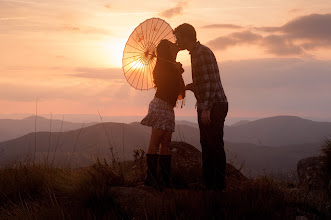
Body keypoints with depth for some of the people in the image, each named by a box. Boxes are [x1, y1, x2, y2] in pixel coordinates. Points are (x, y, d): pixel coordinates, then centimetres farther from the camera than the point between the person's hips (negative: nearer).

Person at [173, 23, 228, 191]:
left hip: (214, 105, -10)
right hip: (205, 107, 10)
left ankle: (219, 185, -5)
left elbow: (211, 82, -21)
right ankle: (208, 183, 17)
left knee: (215, 145, -8)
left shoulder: (203, 53, -14)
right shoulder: (195, 54, 17)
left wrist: (206, 108, -24)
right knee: (206, 146, 12)